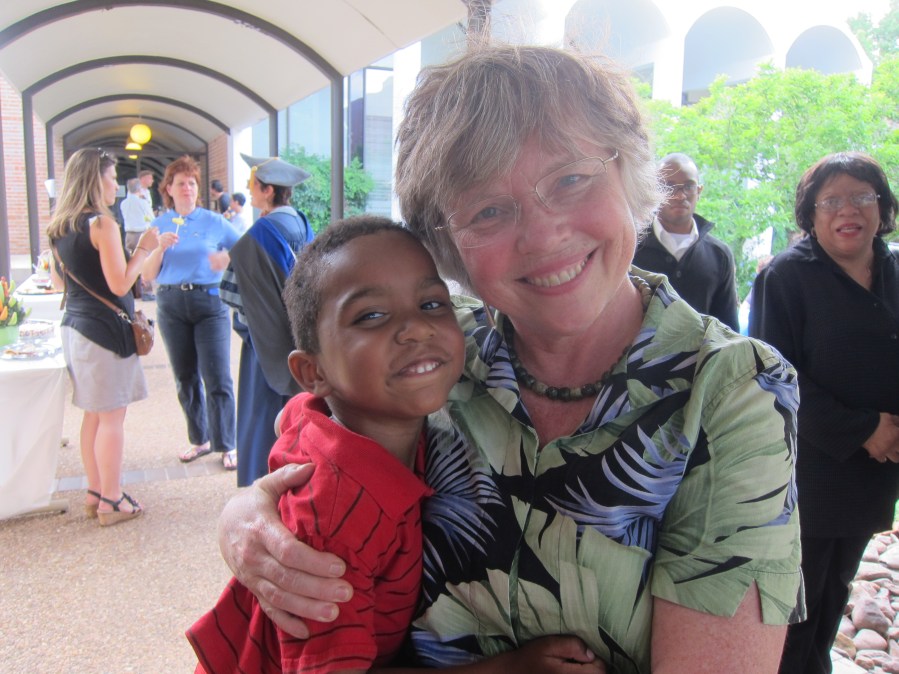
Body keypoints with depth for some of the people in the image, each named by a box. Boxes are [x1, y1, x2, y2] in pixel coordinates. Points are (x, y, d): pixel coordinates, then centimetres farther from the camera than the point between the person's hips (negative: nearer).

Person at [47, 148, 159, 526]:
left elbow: (58, 281, 18)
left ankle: (95, 493, 27)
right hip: (105, 328, -9)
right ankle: (111, 502, 7)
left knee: (93, 414, 17)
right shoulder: (102, 224, -15)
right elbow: (120, 284, -18)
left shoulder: (59, 227, 10)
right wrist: (143, 248, -8)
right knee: (112, 416, 0)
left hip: (74, 325, 9)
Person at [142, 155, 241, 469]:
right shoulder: (158, 225, 8)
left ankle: (227, 445, 4)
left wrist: (228, 258, -16)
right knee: (185, 378, 11)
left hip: (210, 303, -3)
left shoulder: (214, 222, 3)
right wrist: (160, 248, -13)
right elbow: (147, 276, 3)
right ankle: (200, 439, 26)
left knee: (217, 377, -6)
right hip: (171, 305, 3)